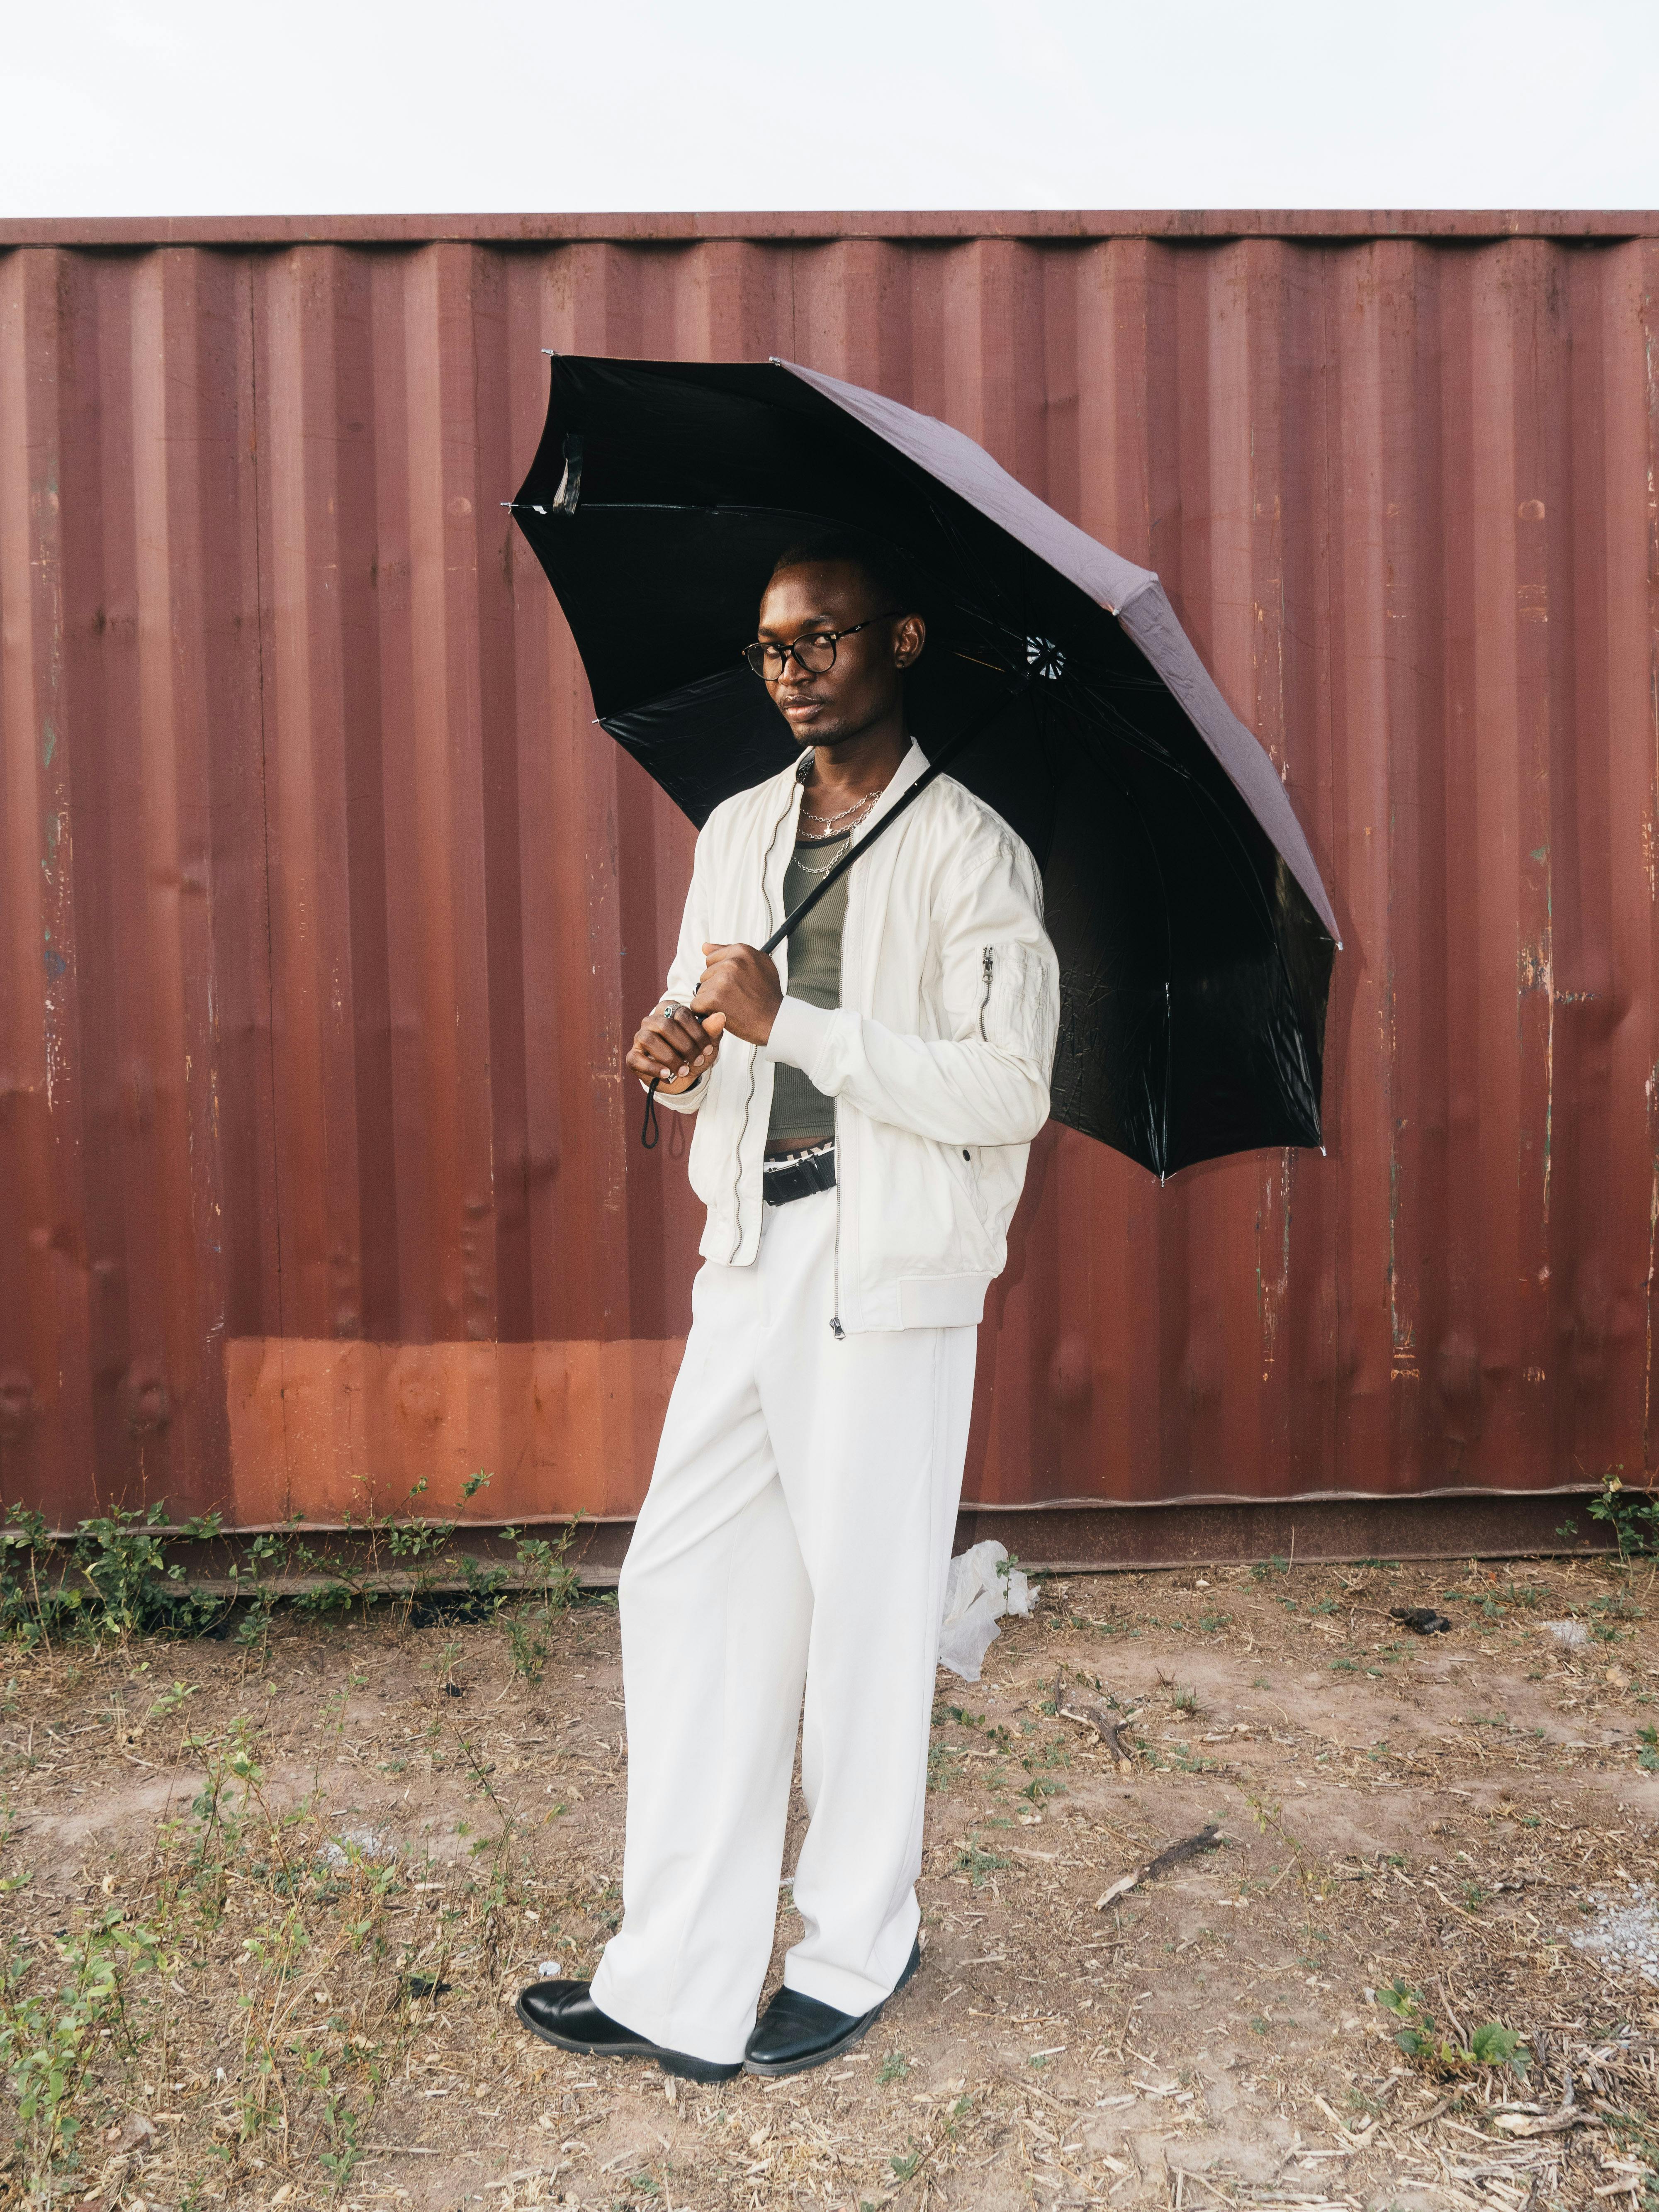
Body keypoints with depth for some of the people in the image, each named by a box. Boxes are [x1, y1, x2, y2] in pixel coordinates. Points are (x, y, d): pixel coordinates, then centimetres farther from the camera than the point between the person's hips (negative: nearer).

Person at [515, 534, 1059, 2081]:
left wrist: (790, 1023, -20)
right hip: (751, 1258, 7)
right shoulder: (736, 834, 13)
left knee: (866, 1617, 5)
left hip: (890, 1271, -6)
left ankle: (856, 1951, 28)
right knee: (684, 1592, 6)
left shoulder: (966, 851, -7)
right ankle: (676, 1984, 20)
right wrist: (681, 1053, -4)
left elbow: (1010, 1093, -16)